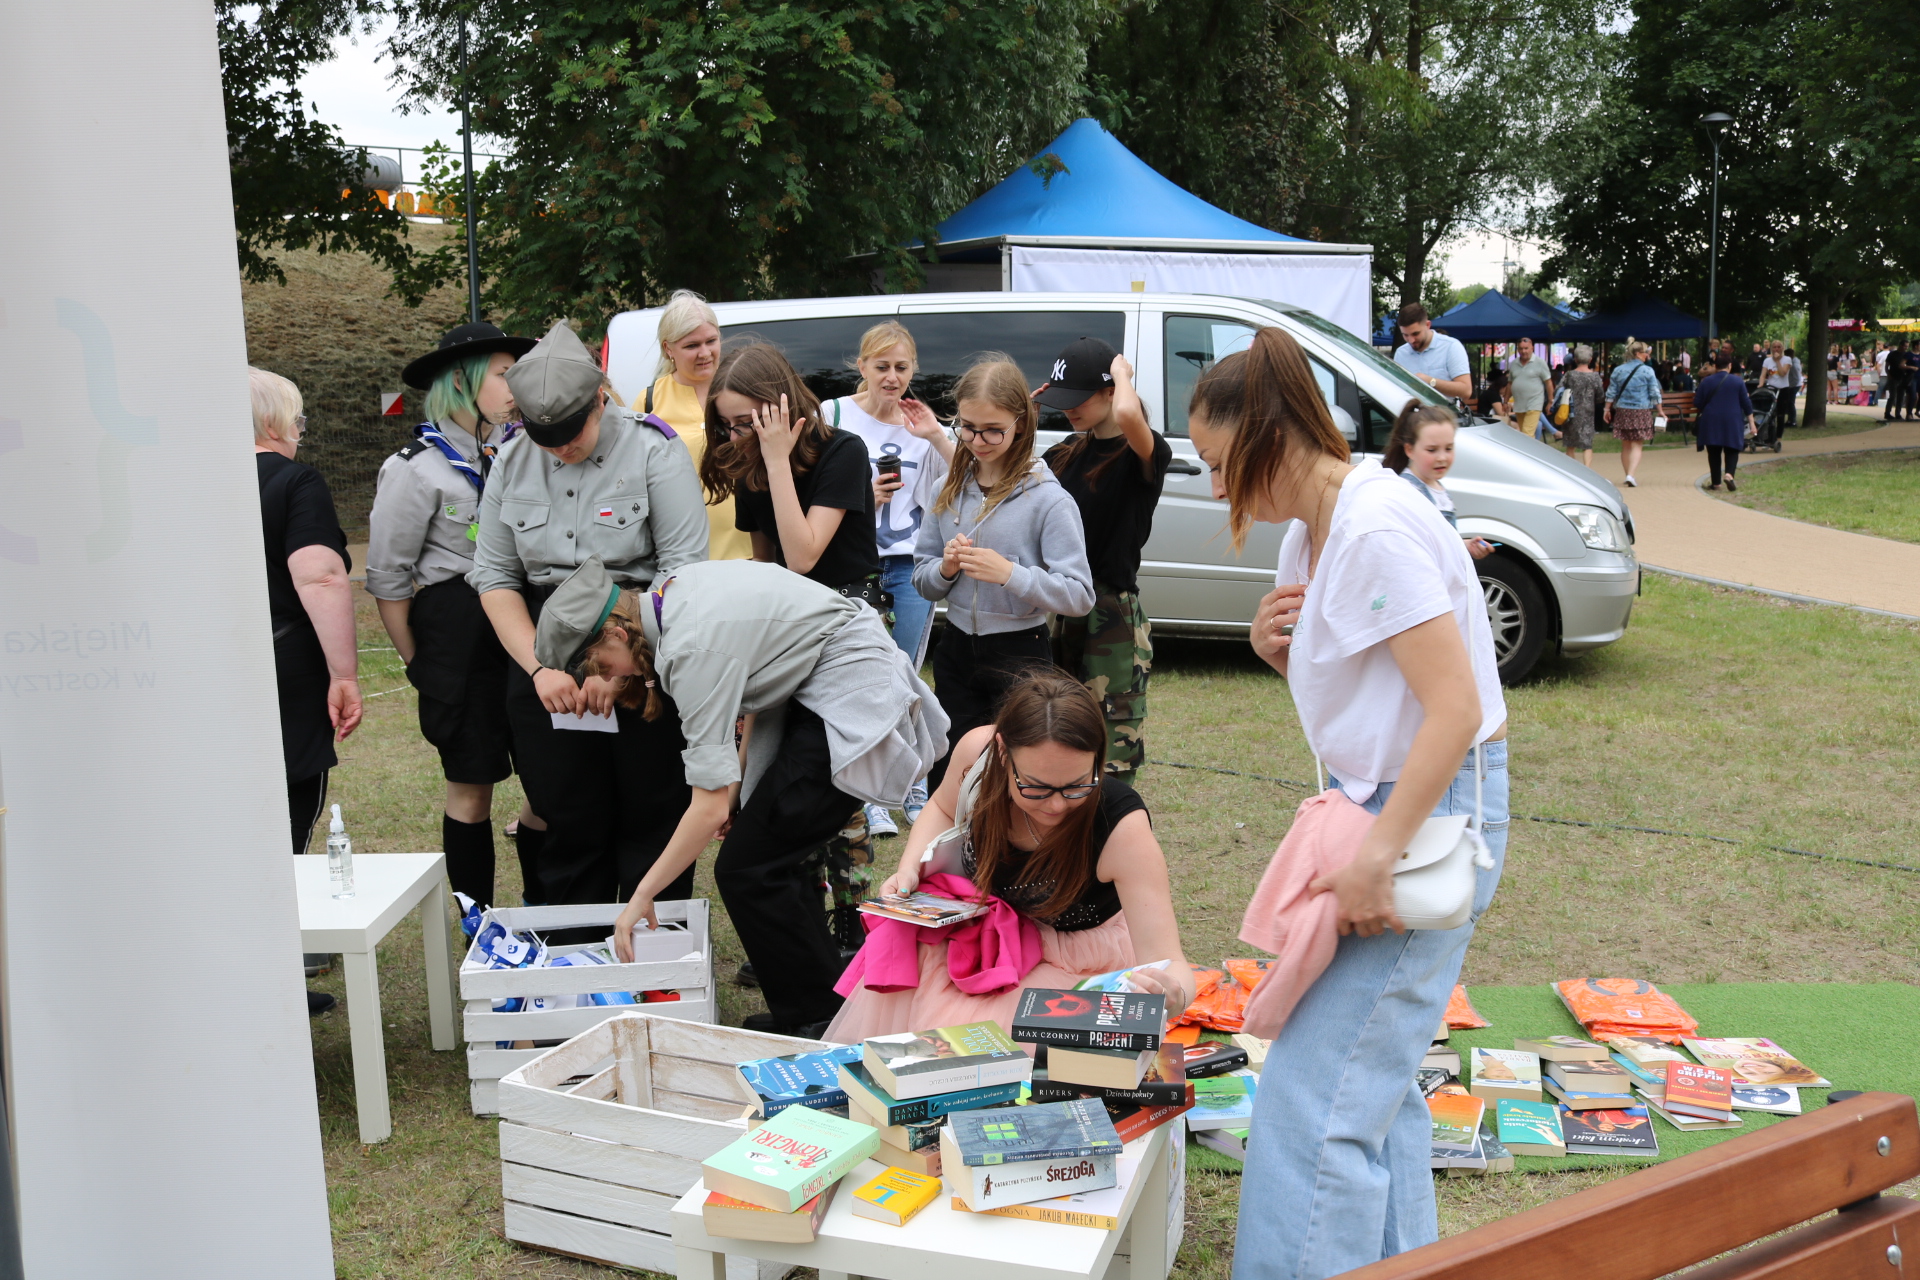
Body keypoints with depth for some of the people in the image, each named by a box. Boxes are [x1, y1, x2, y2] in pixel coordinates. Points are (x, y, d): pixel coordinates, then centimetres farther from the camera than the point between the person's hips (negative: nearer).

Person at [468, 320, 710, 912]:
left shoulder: (653, 451, -7)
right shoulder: (512, 462, 6)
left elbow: (685, 571, -12)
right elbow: (495, 577, 6)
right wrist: (541, 667, -8)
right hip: (544, 654, 4)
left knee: (651, 825, 4)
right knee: (569, 827, 8)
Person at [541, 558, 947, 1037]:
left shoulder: (693, 646, -24)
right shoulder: (674, 588, 3)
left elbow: (710, 808, -24)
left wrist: (642, 895, -14)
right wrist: (739, 773, 14)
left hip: (852, 691, -10)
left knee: (747, 867, -9)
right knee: (771, 850, 9)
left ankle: (817, 1024, 4)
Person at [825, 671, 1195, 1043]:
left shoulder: (1123, 827, -34)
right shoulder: (977, 751, -23)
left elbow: (1165, 962, -36)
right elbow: (943, 810, 4)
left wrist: (1171, 992, -61)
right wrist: (910, 868, -14)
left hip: (1077, 963, -3)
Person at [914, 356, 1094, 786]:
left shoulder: (1049, 500, -12)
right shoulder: (949, 492, 4)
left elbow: (1080, 596, -17)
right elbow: (922, 581, 9)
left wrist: (1010, 573, -29)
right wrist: (946, 569, -13)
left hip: (1021, 657, -5)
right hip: (956, 652, 5)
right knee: (944, 785, 13)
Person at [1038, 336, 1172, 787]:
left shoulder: (1146, 453, -10)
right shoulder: (1070, 451, 13)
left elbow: (1128, 415, -33)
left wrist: (1122, 372, -13)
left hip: (1112, 615, -7)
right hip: (1057, 610, 7)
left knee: (1112, 756, -5)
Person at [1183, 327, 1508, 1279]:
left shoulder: (1378, 529, -21)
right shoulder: (1309, 534, 9)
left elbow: (1457, 708, -25)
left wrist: (1375, 860, -26)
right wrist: (1278, 650, -2)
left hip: (1434, 808, -10)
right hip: (1377, 798, 10)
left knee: (1322, 1088, -9)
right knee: (1376, 1073, 19)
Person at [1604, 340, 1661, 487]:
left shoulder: (1618, 370, 3)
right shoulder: (1647, 371, -5)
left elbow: (1611, 393, 5)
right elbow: (1655, 394, -5)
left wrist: (1607, 410, 13)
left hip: (1622, 411, 3)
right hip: (1641, 412, -3)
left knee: (1625, 446, 12)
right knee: (1636, 445, -2)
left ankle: (1628, 476, 19)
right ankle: (1631, 474, -18)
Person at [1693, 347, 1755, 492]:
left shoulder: (1706, 381, -2)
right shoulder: (1737, 381, -1)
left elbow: (1697, 404, 2)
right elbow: (1746, 403, 0)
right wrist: (1751, 423, 6)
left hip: (1711, 422, 0)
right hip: (1732, 423, 0)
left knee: (1714, 452, 8)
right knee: (1732, 450, 7)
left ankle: (1716, 482, 8)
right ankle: (1729, 474, -19)